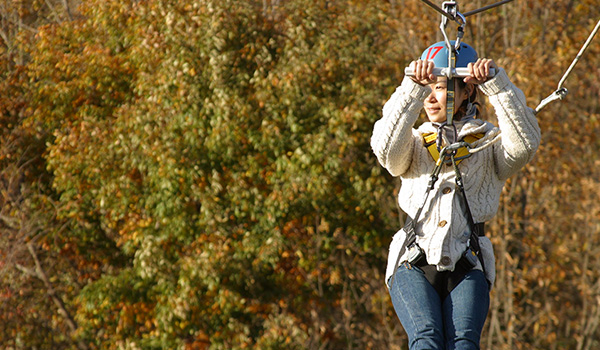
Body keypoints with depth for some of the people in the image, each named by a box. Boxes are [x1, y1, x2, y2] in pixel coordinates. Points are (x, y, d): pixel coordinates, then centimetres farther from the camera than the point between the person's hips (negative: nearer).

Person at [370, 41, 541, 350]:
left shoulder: (489, 145, 14)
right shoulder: (416, 144, 18)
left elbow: (525, 144, -10)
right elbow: (386, 148, -7)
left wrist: (496, 85, -17)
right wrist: (412, 89, -18)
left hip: (466, 269, -1)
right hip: (414, 265, 1)